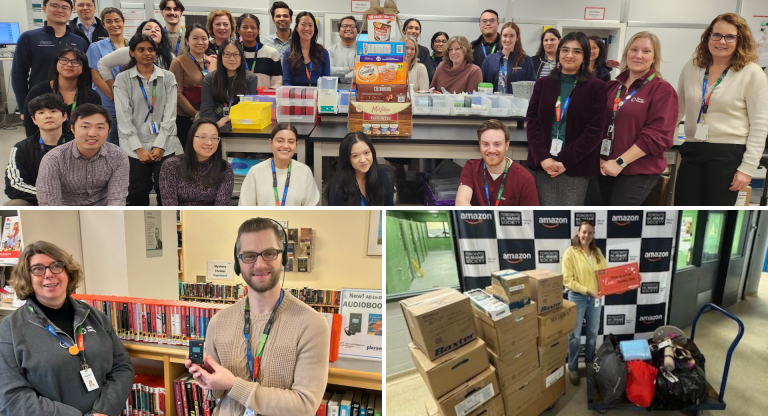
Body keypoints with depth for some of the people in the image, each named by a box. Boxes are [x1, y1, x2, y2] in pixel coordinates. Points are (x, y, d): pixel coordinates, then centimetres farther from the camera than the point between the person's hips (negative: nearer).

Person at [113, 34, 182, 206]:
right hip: (134, 148, -1)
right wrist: (139, 148, -10)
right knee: (138, 192, -1)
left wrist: (160, 146, -8)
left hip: (165, 146, 1)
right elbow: (124, 118, -3)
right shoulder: (123, 79, 3)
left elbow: (170, 115, 1)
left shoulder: (168, 77, 6)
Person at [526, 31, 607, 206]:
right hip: (544, 163, 2)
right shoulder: (543, 83, 11)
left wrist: (564, 161, -12)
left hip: (576, 166, -2)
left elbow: (594, 131, -4)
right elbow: (532, 122, 5)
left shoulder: (596, 87, 2)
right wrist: (543, 157, -9)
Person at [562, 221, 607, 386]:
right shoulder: (570, 252, -13)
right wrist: (587, 290, -22)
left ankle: (590, 360, 40)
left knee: (593, 332, 19)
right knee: (575, 335, 4)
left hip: (595, 298, 5)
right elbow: (567, 281, -16)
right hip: (577, 298, -5)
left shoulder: (597, 252, 3)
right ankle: (572, 368, 19)